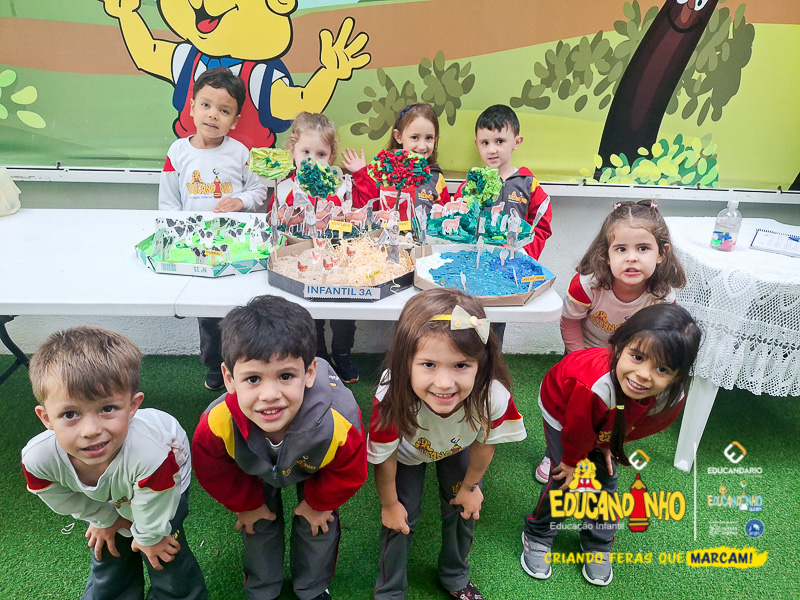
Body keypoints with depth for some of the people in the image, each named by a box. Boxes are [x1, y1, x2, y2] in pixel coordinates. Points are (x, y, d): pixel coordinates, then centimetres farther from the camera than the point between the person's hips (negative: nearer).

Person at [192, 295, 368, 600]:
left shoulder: (339, 424, -47)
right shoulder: (218, 423, -44)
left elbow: (350, 473, -21)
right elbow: (213, 471, -17)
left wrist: (318, 502, -5)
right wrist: (247, 504, -4)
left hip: (313, 472, 0)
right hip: (254, 474, 1)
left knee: (318, 525, 12)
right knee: (259, 524, 16)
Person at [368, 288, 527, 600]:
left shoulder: (494, 397, -41)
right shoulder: (393, 400, -46)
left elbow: (484, 444, -16)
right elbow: (384, 458, -23)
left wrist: (470, 486, 2)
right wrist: (390, 504, -6)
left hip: (456, 447, 2)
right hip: (408, 450, -2)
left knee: (464, 508, 13)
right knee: (401, 518, 2)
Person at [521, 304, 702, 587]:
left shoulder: (672, 397, -33)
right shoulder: (594, 386, -50)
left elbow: (640, 426, -8)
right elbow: (577, 431, -27)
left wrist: (606, 444, 1)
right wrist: (575, 461, -8)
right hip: (563, 408, -4)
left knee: (606, 478, 8)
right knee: (568, 478, -5)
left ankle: (598, 545, 34)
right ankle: (537, 537, 22)